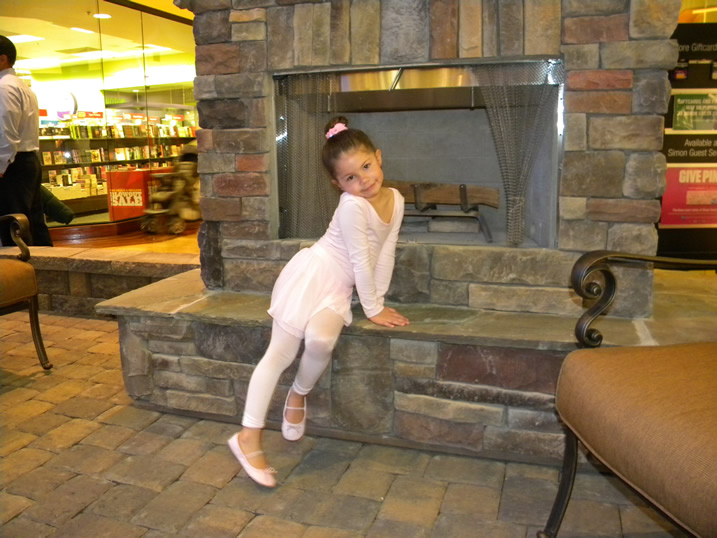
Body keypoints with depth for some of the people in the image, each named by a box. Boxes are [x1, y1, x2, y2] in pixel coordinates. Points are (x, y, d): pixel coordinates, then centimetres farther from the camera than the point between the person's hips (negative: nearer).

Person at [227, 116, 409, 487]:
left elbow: (385, 255, 7)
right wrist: (373, 310, -10)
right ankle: (249, 436, -4)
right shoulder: (353, 206, -19)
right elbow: (360, 261, -17)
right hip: (312, 273, -5)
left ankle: (299, 394, 8)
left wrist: (379, 301, 5)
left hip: (338, 289, 5)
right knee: (280, 353, -11)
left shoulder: (395, 200, 2)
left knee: (321, 341, -24)